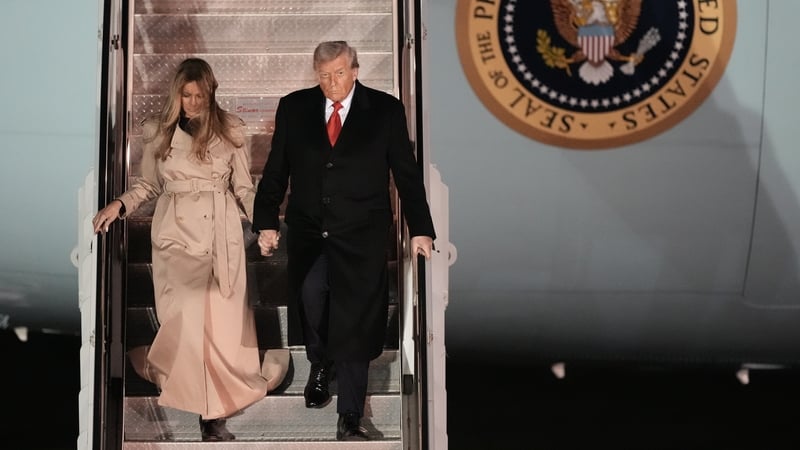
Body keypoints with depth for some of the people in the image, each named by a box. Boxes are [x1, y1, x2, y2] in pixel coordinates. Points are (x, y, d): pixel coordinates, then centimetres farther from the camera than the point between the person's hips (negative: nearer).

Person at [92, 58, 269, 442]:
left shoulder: (230, 130, 3)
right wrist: (119, 205, -6)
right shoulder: (157, 130, 5)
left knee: (222, 321, -3)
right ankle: (210, 410, 2)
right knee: (187, 320, -9)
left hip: (221, 235, 0)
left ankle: (213, 410, 7)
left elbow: (244, 188, 7)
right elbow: (149, 185, 12)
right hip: (176, 233, 0)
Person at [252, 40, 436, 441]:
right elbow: (275, 170, 10)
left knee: (354, 324, -5)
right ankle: (320, 363, 9)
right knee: (310, 293, -23)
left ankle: (349, 419, 7)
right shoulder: (293, 107, 7)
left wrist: (420, 229, 1)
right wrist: (266, 222, 3)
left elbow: (406, 173, 4)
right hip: (307, 231, 2)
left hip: (361, 235, -1)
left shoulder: (386, 110, 1)